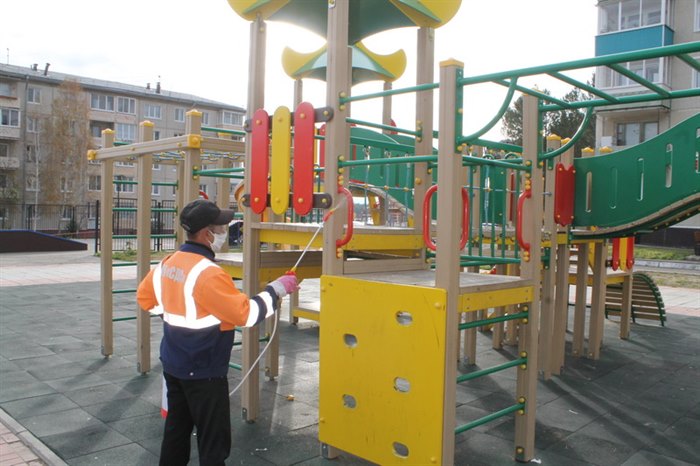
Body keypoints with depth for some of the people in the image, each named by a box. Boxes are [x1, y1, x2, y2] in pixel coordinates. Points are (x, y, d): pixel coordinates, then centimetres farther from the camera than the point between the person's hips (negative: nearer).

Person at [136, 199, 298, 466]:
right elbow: (246, 314, -25)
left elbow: (145, 297, 15)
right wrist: (276, 290, -14)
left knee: (176, 429, 21)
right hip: (204, 373, -8)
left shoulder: (168, 263, 1)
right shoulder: (208, 273, -25)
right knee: (214, 443, 3)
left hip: (173, 365, 9)